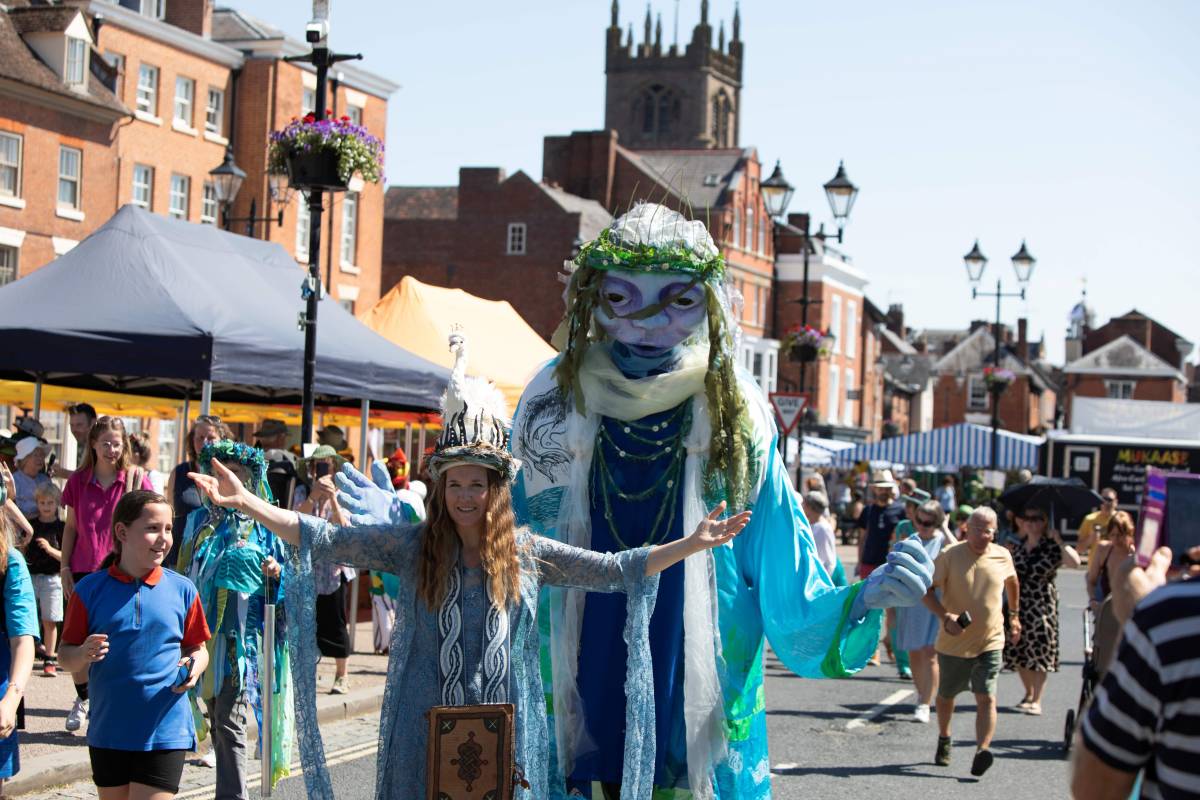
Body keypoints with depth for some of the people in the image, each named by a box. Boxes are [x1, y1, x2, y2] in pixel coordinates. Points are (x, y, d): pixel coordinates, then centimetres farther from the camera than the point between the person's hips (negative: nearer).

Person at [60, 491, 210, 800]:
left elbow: (197, 649, 10)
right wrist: (84, 655, -19)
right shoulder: (90, 589, -1)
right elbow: (66, 655, 3)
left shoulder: (182, 589, 0)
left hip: (164, 731, -1)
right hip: (108, 731, 1)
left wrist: (195, 666, -11)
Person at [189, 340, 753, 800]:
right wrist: (245, 503, -11)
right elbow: (323, 540, -3)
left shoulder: (528, 553, 4)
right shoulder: (411, 547, 1)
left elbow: (614, 571, 6)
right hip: (426, 736, -1)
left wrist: (692, 544, 1)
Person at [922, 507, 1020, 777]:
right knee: (946, 695, 18)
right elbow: (927, 590, -10)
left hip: (990, 643, 0)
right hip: (954, 642, 0)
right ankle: (944, 740, 42)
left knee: (986, 698, -15)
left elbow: (1012, 582, 21)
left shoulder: (1003, 556, -1)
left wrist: (1014, 616, 26)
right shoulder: (950, 555, -10)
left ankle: (982, 750, -24)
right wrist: (944, 616, -24)